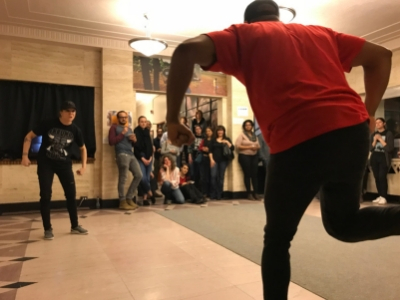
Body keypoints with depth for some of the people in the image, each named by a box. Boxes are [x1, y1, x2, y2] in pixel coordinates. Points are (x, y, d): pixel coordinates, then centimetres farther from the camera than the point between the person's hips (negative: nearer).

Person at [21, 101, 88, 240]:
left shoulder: (75, 130, -6)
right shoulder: (48, 124, -13)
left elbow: (83, 148, 8)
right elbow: (29, 136, -5)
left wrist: (83, 166, -1)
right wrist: (25, 155, -14)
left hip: (64, 164, 3)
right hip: (45, 163, -2)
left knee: (71, 194, 3)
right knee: (46, 195, -4)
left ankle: (75, 226, 18)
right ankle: (48, 229, 11)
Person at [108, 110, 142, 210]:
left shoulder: (129, 129, 28)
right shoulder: (114, 127, 7)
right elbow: (111, 142, -6)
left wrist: (134, 140, 9)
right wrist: (122, 133, -9)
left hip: (131, 155, 7)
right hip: (122, 155, -7)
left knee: (139, 175, 1)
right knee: (123, 178, -11)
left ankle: (129, 198, 12)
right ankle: (122, 202, -3)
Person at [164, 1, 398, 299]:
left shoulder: (244, 35, 16)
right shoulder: (319, 33, 28)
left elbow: (187, 50, -1)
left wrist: (173, 120, 3)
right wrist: (368, 114, 26)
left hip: (298, 142, -5)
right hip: (352, 130, 5)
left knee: (277, 239, 17)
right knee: (342, 223, 26)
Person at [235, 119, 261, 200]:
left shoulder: (254, 135, 15)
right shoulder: (242, 135, 0)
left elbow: (258, 146, 18)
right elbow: (237, 145, -10)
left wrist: (256, 148, -6)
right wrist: (248, 147, -14)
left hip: (254, 156, 4)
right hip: (244, 156, -4)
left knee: (254, 174, -1)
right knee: (247, 174, -3)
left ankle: (255, 193, 6)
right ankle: (249, 193, 4)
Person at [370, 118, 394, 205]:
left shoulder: (388, 134, 0)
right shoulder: (373, 134, 13)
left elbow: (390, 148, -9)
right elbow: (371, 149, 9)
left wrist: (380, 139, -11)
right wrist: (375, 140, -7)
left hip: (384, 158, -4)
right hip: (374, 158, 4)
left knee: (382, 177, -15)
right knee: (377, 177, -1)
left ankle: (384, 197, -11)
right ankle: (379, 196, 5)